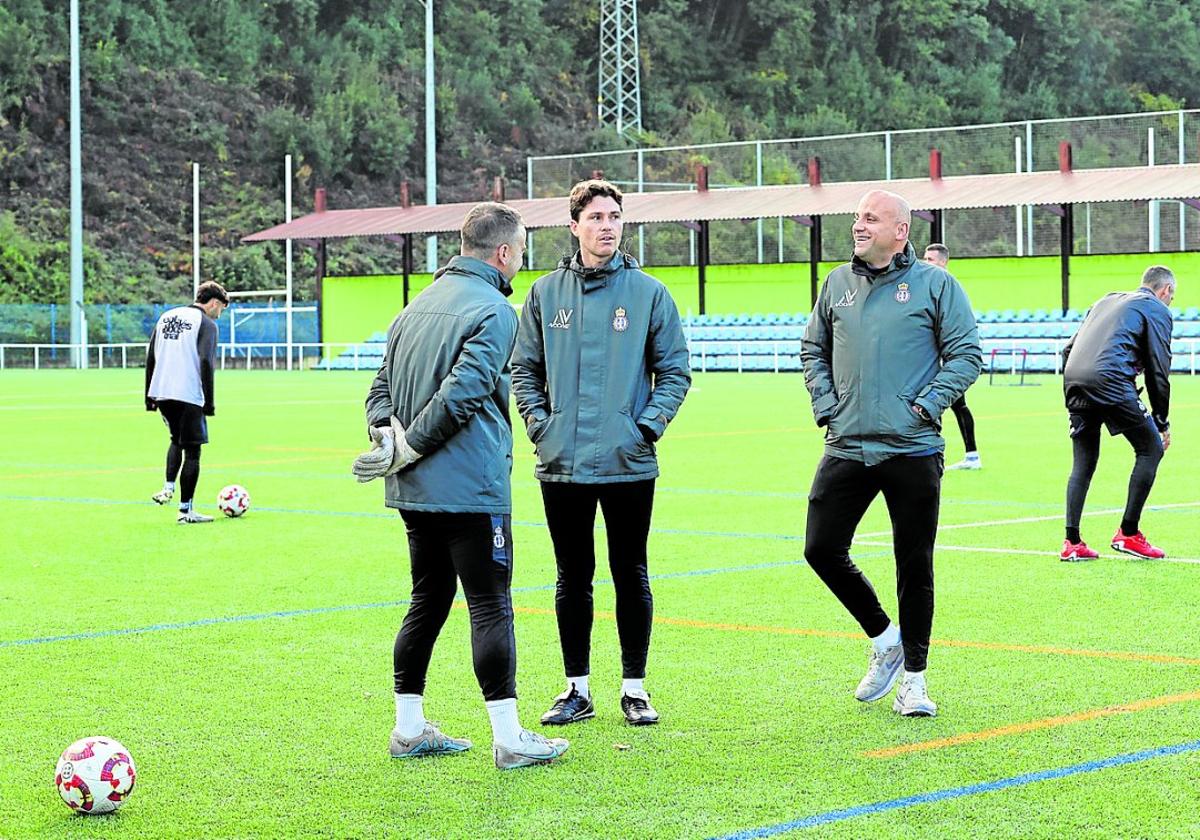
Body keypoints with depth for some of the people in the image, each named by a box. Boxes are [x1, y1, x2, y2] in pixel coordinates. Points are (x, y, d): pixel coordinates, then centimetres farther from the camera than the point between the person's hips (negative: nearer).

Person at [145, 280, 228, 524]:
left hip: (161, 393, 6)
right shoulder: (206, 324, -5)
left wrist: (149, 395, 18)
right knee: (192, 451, 3)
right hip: (189, 395, -6)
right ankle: (186, 510, 4)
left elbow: (150, 357, 14)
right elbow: (206, 363, -15)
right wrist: (209, 402, -12)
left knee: (177, 439, 28)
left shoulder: (166, 317, 15)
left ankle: (168, 487, 11)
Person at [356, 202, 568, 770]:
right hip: (470, 488, -8)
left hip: (414, 490, 8)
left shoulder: (418, 305, 16)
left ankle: (409, 728, 19)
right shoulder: (492, 310, -11)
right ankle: (508, 738, -1)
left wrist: (387, 432, -3)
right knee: (491, 606, -3)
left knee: (428, 601, 15)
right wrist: (408, 447, -13)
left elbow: (381, 387, 13)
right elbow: (462, 392, -20)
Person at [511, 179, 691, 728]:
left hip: (628, 463, -2)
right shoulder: (546, 293, 6)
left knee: (630, 576, 5)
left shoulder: (648, 292, 1)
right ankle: (577, 690, 17)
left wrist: (649, 425, -7)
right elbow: (524, 368, 12)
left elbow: (674, 371, 4)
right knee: (573, 578, 9)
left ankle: (634, 687, 15)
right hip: (561, 464, 2)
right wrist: (537, 422, -1)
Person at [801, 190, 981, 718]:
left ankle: (914, 676, 14)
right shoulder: (838, 283, 11)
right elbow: (812, 349, 20)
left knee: (915, 566, 3)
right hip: (847, 447, 4)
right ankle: (883, 639, 21)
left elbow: (966, 354, -2)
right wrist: (825, 404, 7)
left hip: (913, 450, -4)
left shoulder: (935, 284, -2)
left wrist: (928, 403, -11)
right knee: (822, 549, 0)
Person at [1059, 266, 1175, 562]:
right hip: (1110, 381, -7)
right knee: (1151, 448, 7)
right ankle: (1128, 533, 5)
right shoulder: (1158, 310, 10)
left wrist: (1073, 394, 27)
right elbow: (1158, 370, 5)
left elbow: (1068, 349, 26)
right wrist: (1162, 422, 11)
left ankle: (1072, 542, 8)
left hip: (1074, 381, 7)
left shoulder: (1108, 300, 31)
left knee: (1083, 463, 13)